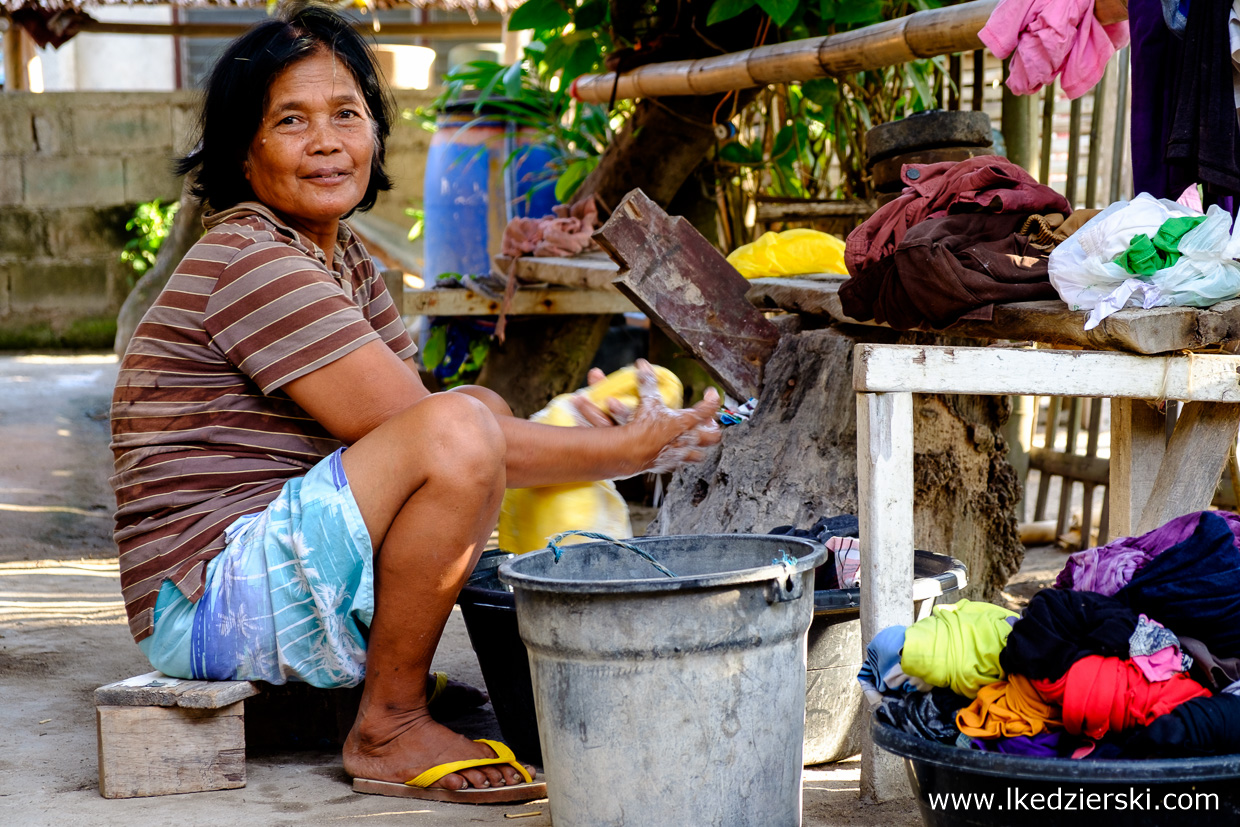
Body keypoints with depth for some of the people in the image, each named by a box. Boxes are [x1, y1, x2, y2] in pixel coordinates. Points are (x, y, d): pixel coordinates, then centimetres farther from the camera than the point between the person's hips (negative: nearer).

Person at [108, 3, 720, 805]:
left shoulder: (344, 257, 15)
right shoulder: (254, 265, -16)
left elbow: (409, 423, 9)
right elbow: (426, 433, -20)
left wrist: (587, 431, -6)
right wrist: (622, 455, -16)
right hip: (212, 606, -10)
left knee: (488, 407, 15)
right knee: (463, 427, -27)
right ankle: (389, 727, -13)